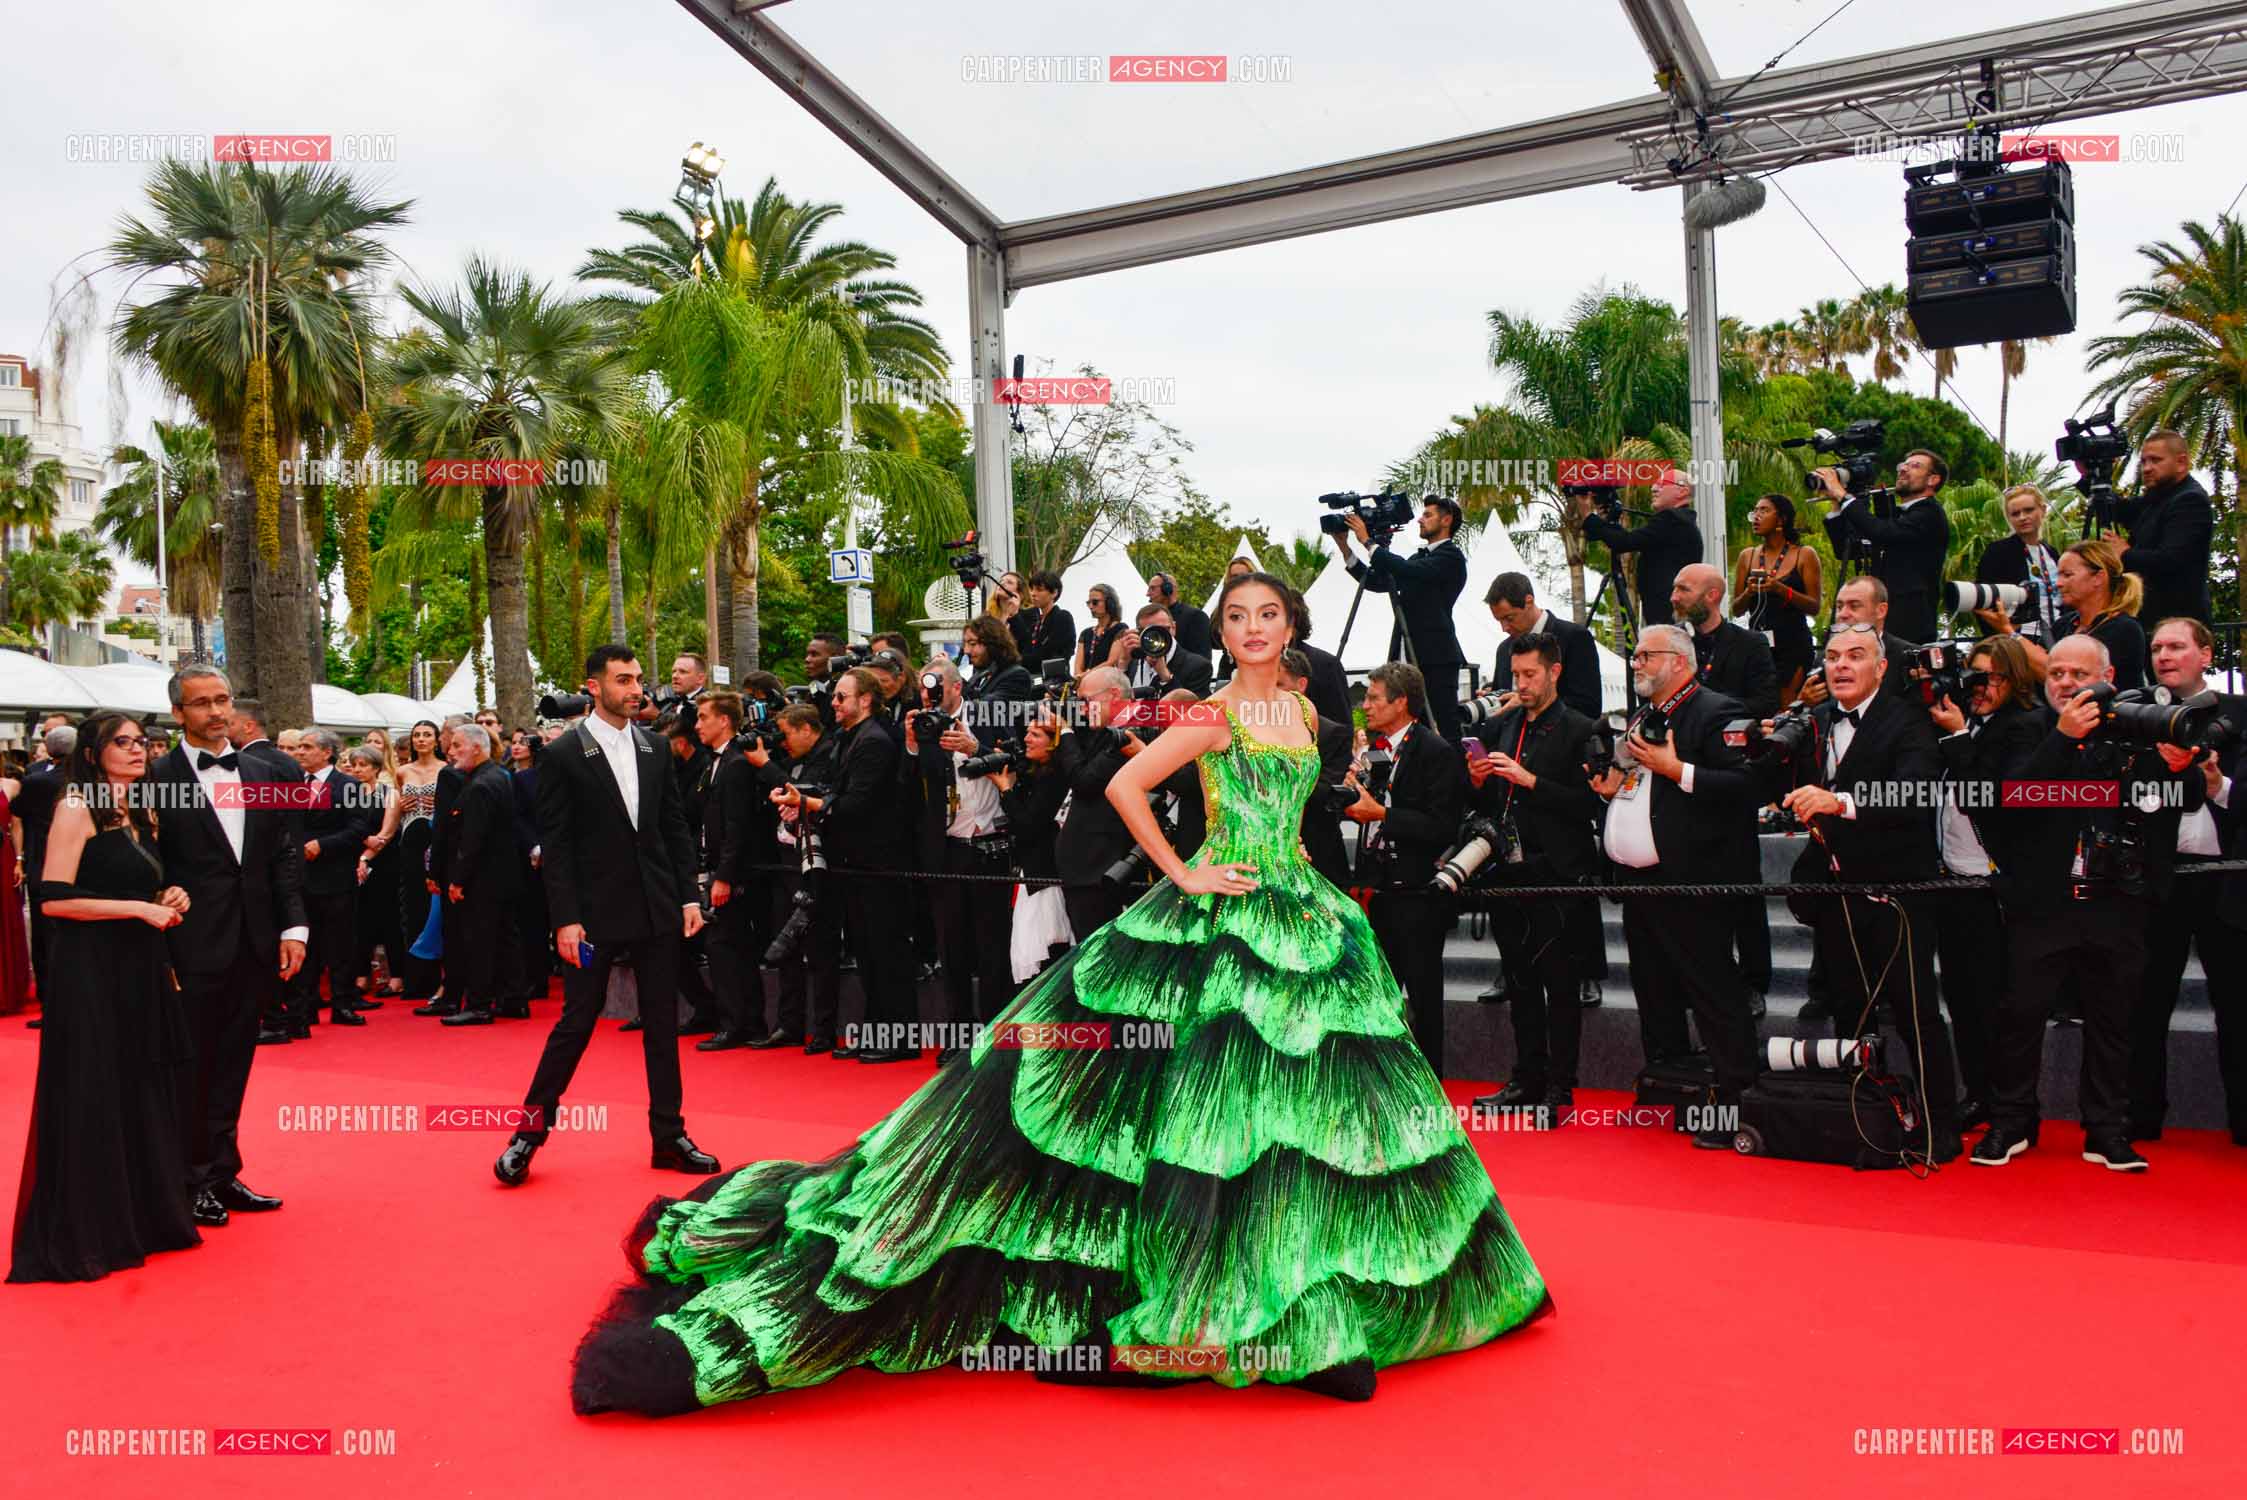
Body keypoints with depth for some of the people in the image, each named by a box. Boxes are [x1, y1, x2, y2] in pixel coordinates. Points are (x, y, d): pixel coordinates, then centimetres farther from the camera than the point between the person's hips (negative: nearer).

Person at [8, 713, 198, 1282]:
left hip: (142, 971, 8)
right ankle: (83, 1233, 10)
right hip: (91, 974, -8)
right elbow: (55, 899, -18)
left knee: (146, 1094, 12)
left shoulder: (143, 813, 14)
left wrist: (168, 900, 4)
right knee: (93, 1100, -1)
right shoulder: (77, 810, -10)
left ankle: (143, 1216, 23)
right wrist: (140, 908, -17)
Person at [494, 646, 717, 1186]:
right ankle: (531, 1129, 18)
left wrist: (689, 896, 4)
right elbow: (554, 844, -8)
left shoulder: (653, 749, 8)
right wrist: (565, 919, -12)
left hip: (658, 909, 4)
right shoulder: (564, 755, -6)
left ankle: (668, 1136, 17)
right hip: (597, 913, -4)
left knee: (662, 1024, 8)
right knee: (576, 1022, 2)